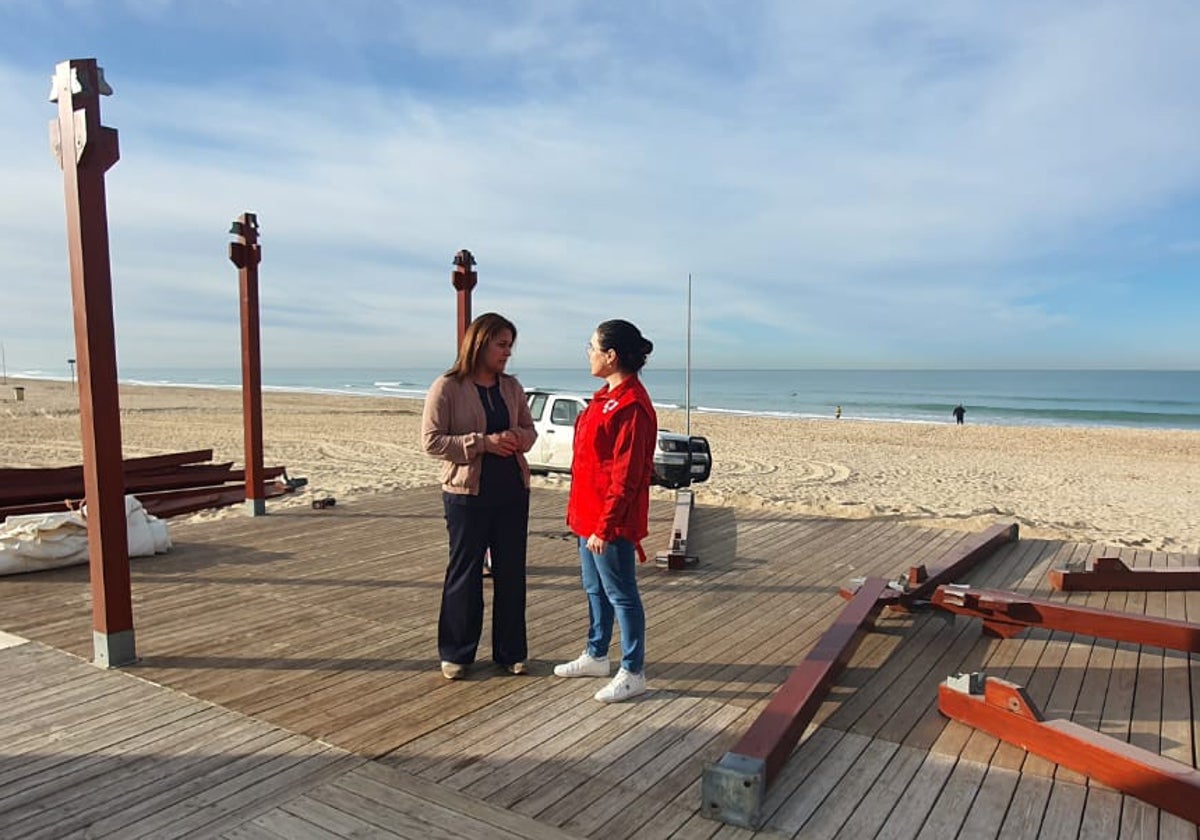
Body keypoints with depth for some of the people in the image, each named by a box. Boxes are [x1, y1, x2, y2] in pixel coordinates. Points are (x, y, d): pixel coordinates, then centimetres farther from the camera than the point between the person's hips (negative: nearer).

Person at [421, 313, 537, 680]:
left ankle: (510, 651, 24)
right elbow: (432, 440, -12)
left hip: (513, 491, 5)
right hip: (467, 494, -4)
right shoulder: (447, 387, -8)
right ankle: (456, 653, 22)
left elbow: (529, 429, 15)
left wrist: (518, 438, -9)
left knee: (512, 572, 10)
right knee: (464, 573, 6)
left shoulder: (511, 387, 7)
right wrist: (483, 443, -20)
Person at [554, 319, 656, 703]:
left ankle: (633, 673, 16)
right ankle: (595, 656, 37)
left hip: (610, 520, -10)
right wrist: (583, 513, 16)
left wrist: (605, 526, -21)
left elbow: (626, 476, -22)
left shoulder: (631, 405, -21)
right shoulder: (607, 396, 10)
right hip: (590, 513, 10)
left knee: (620, 593, 2)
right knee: (595, 588, 20)